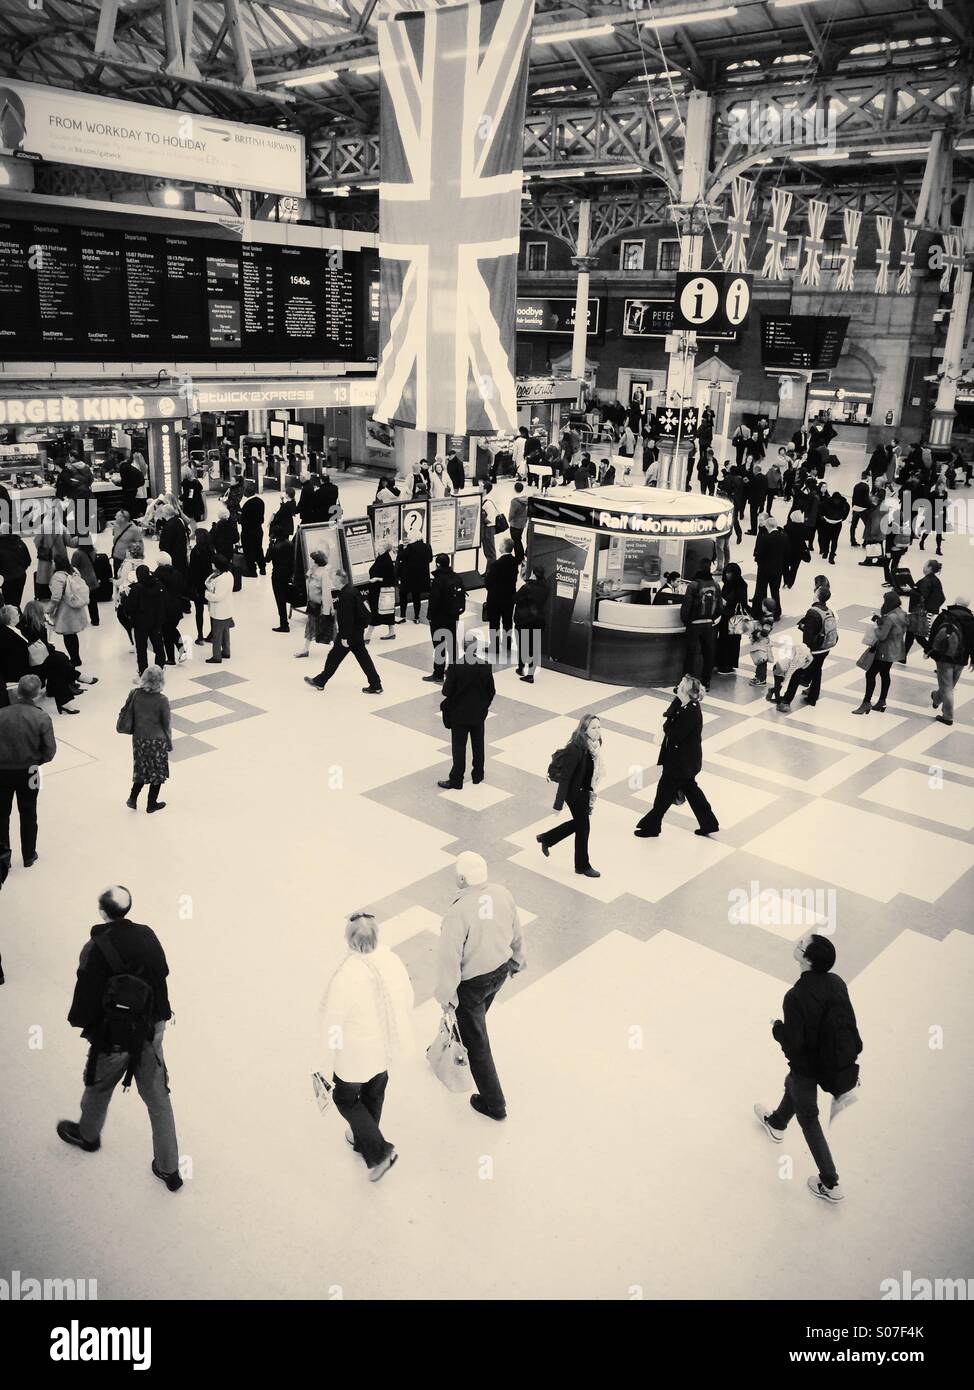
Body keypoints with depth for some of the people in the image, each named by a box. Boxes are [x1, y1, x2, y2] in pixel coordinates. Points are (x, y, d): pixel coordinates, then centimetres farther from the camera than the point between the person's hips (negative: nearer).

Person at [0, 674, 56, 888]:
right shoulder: (42, 718, -16)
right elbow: (49, 751, -12)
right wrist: (35, 761, 7)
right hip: (27, 773, 0)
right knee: (28, 814, 18)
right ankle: (29, 856, 30)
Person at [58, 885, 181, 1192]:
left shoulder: (96, 948, -21)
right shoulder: (147, 936, -7)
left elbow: (86, 995, -15)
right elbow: (161, 975, 3)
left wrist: (80, 1021, 4)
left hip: (112, 1037, -3)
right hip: (151, 1031, 3)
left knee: (98, 1087, 26)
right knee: (158, 1100, 12)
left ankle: (87, 1134, 54)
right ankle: (169, 1169, 19)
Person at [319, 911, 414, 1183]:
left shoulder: (344, 978, -35)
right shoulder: (393, 961, -19)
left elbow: (332, 1025, -21)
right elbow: (407, 1001, -3)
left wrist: (328, 1063, -4)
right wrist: (402, 1035, 16)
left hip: (357, 1054, -5)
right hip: (388, 1046, 5)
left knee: (346, 1099, 22)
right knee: (374, 1092, 29)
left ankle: (378, 1152, 19)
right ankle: (363, 1139, 52)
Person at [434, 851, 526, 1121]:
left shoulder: (459, 912, -33)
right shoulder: (502, 893, -14)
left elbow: (449, 958, -25)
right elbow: (516, 932, 2)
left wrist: (445, 996, -11)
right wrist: (517, 960, 20)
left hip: (471, 983, -6)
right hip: (500, 970, 6)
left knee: (476, 1041, 12)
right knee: (475, 1021, 33)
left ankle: (494, 1103, 24)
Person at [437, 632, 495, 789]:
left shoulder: (456, 666, -21)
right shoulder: (485, 665, -11)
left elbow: (446, 691, -17)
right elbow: (491, 690, -2)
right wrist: (484, 705, 13)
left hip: (459, 714, -3)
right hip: (479, 714, 3)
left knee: (459, 747, 5)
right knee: (478, 745, 16)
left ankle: (456, 780, 10)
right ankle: (477, 775, 28)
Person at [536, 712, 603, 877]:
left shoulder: (594, 745, -3)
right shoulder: (575, 749, -27)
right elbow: (565, 777, -24)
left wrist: (592, 793, 19)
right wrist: (558, 804, -22)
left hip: (586, 791, 8)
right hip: (574, 792, -8)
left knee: (579, 822, 22)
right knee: (583, 827, 5)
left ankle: (546, 839, 42)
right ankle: (582, 866, 25)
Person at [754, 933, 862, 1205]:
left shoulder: (796, 997, -36)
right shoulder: (837, 984, -16)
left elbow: (793, 1044, -29)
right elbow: (847, 1025, -3)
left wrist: (777, 1028, -9)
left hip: (807, 1065, -6)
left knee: (808, 1119, 17)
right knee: (793, 1086, 34)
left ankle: (830, 1184, 28)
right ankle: (776, 1124, 62)